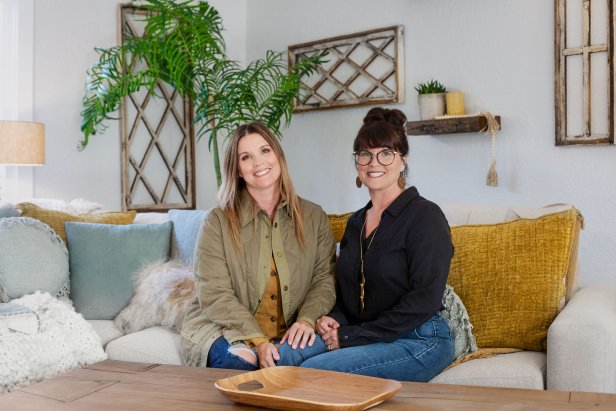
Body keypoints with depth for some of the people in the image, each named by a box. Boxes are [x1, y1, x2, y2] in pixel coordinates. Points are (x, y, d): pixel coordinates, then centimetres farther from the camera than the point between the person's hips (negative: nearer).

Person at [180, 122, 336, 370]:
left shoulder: (314, 217, 8)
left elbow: (325, 279, 5)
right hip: (224, 331, -3)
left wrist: (307, 319, -16)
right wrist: (257, 341, -21)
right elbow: (214, 295, -8)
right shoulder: (218, 222, 0)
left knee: (320, 343, -30)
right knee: (238, 360, -36)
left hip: (288, 336, 4)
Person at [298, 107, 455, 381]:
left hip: (418, 342, -6)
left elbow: (425, 300, -16)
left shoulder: (424, 215, -8)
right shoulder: (355, 222, 14)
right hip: (364, 341, 6)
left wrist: (352, 336, -16)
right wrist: (334, 321, -3)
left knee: (313, 371, -27)